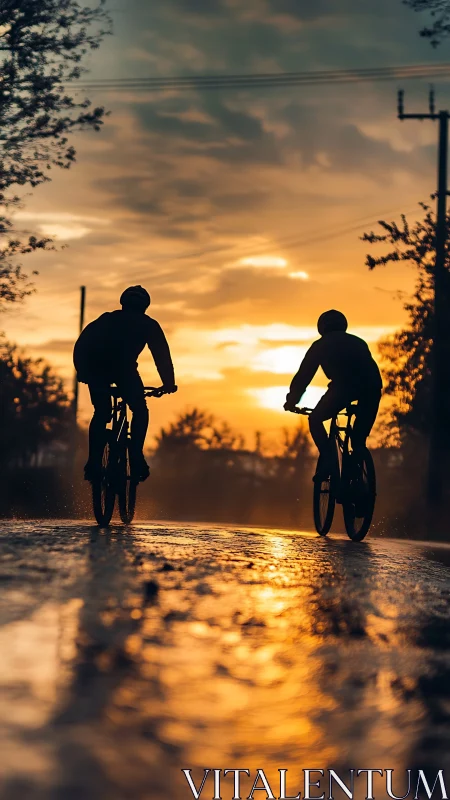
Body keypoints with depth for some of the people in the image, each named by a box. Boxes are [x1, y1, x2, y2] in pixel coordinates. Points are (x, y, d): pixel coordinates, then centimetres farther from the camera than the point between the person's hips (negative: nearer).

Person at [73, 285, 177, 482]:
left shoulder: (107, 319, 37)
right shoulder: (147, 324, 29)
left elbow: (84, 342, 40)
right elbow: (162, 355, 30)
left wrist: (85, 373, 50)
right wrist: (169, 384, 41)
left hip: (89, 360, 3)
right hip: (121, 363, -3)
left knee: (101, 413, 21)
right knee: (140, 410, 16)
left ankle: (93, 464, 12)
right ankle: (136, 458, 1)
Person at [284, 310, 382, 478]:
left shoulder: (321, 345, 25)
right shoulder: (358, 342, 35)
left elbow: (304, 374, 25)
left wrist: (292, 399, 35)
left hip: (344, 385, -4)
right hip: (373, 385, 4)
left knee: (315, 419, 17)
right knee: (360, 438, 24)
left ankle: (327, 459, -1)